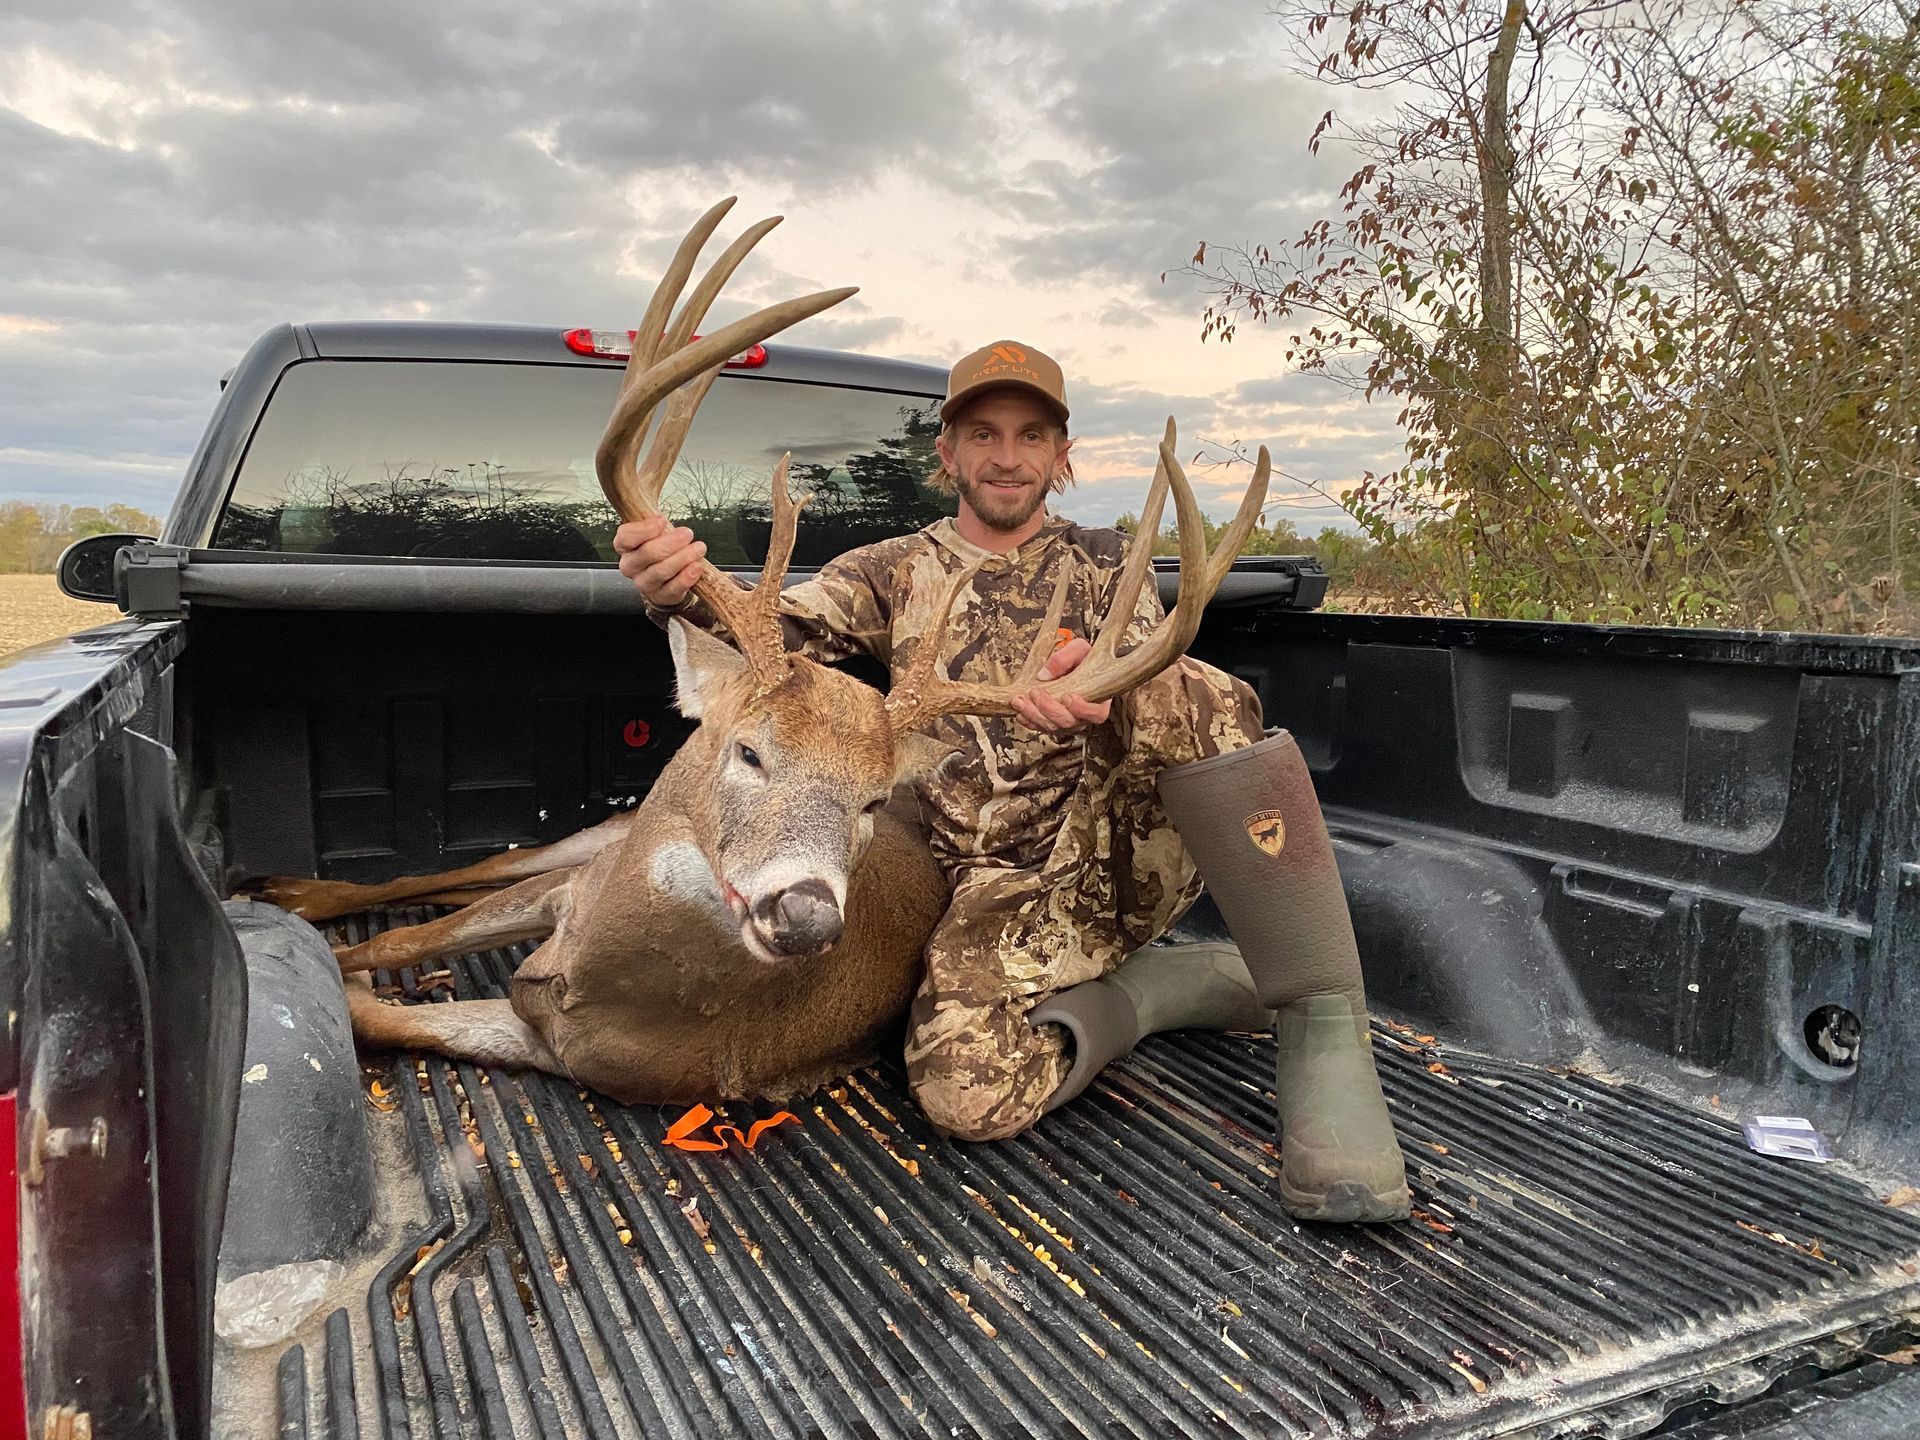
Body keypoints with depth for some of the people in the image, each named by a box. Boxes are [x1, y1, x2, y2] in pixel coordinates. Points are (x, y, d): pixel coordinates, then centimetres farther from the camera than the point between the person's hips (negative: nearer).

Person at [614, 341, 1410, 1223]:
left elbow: (1155, 679, -7)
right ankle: (1166, 985, -2)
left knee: (1200, 696, -31)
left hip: (1124, 847, 0)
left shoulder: (1101, 562, 13)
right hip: (1001, 889, 1)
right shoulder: (895, 573, 13)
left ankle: (1320, 1022, -21)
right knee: (965, 1093, -29)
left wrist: (1106, 686, -34)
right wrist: (682, 589, -28)